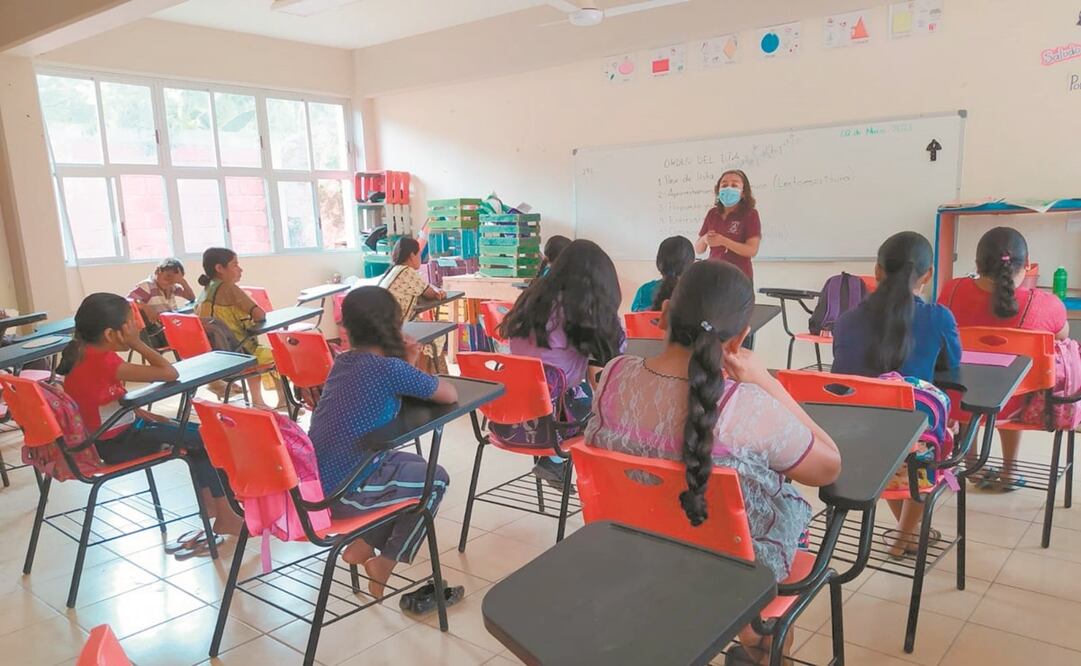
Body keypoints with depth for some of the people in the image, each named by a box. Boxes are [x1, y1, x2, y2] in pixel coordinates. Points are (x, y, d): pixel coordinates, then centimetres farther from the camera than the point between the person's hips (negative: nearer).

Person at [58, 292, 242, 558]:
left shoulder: (83, 354, 2)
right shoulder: (103, 362, -27)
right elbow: (169, 373, -30)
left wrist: (149, 416, 4)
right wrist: (138, 344, -20)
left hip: (114, 432, 9)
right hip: (115, 444, -9)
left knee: (197, 434, 17)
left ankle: (209, 503, 22)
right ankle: (225, 518, 4)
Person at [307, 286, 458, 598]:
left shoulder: (342, 362, 6)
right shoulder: (390, 368, -17)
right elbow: (450, 395, -5)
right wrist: (408, 369, 12)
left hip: (313, 482, 8)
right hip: (342, 493, -8)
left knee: (413, 464, 25)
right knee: (436, 479, 13)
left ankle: (363, 547, 23)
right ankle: (384, 564, 18)